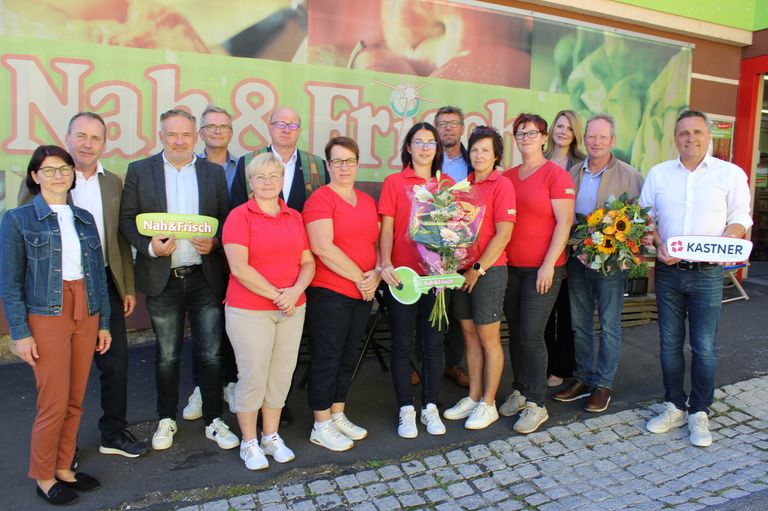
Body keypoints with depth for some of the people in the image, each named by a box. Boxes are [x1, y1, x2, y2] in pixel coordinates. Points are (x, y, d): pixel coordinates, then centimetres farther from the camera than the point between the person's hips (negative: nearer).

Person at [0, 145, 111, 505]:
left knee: (75, 401, 10)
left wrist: (103, 322, 10)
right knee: (54, 404, -1)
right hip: (47, 318, -4)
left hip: (86, 317, 4)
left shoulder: (85, 219, 10)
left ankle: (64, 468, 26)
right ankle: (43, 477, 19)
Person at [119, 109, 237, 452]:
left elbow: (227, 217, 7)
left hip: (205, 278, 1)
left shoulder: (214, 172, 7)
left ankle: (214, 421, 21)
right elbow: (127, 218, 1)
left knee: (211, 354, 5)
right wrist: (149, 246, -15)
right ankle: (166, 420, 30)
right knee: (166, 356, 13)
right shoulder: (139, 171, 3)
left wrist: (215, 241, -12)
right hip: (162, 279, 0)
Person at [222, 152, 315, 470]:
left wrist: (295, 291, -11)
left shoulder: (295, 217, 10)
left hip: (292, 309, 5)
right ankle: (249, 442, 21)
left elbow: (308, 262, 8)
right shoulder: (239, 216, -5)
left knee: (281, 375, 11)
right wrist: (276, 295, -15)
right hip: (249, 310, -4)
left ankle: (271, 436, 28)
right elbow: (239, 268, -14)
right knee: (253, 377, 2)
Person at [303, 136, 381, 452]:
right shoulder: (320, 198, -8)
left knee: (348, 357, 15)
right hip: (329, 292, -7)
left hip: (363, 293, 7)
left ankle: (338, 416, 30)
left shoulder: (367, 201, 13)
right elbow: (323, 248, -18)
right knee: (326, 358, 2)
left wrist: (377, 274, -5)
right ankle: (321, 427, 16)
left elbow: (377, 242, 14)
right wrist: (359, 278, -14)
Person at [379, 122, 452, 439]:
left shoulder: (448, 184, 9)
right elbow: (386, 228, -3)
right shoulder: (394, 182, 1)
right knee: (402, 343, 6)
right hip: (402, 274, -2)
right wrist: (385, 263, -17)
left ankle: (430, 407, 25)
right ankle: (406, 410, 20)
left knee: (433, 342, 10)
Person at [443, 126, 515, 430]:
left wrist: (479, 268, -12)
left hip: (489, 270, -6)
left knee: (489, 339, 4)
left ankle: (488, 405, 18)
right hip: (463, 270, 6)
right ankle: (473, 398, 27)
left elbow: (504, 235, -12)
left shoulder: (501, 185, -7)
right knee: (470, 336, 13)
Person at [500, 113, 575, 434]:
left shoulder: (556, 174, -5)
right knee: (515, 332, 11)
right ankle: (520, 391, 26)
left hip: (542, 268, -5)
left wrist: (549, 265, -14)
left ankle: (536, 405, 9)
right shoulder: (507, 177, 10)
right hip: (510, 267, 5)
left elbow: (564, 222, -9)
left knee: (531, 335, -4)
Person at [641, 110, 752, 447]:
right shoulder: (658, 174, 9)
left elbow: (740, 218, 2)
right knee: (669, 343, 9)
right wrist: (658, 245, -9)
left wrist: (722, 243, -17)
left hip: (707, 273, -2)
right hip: (668, 271, 2)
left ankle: (699, 413, 17)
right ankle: (674, 407, 23)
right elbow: (644, 216, 9)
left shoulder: (731, 174, 2)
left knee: (704, 347, 2)